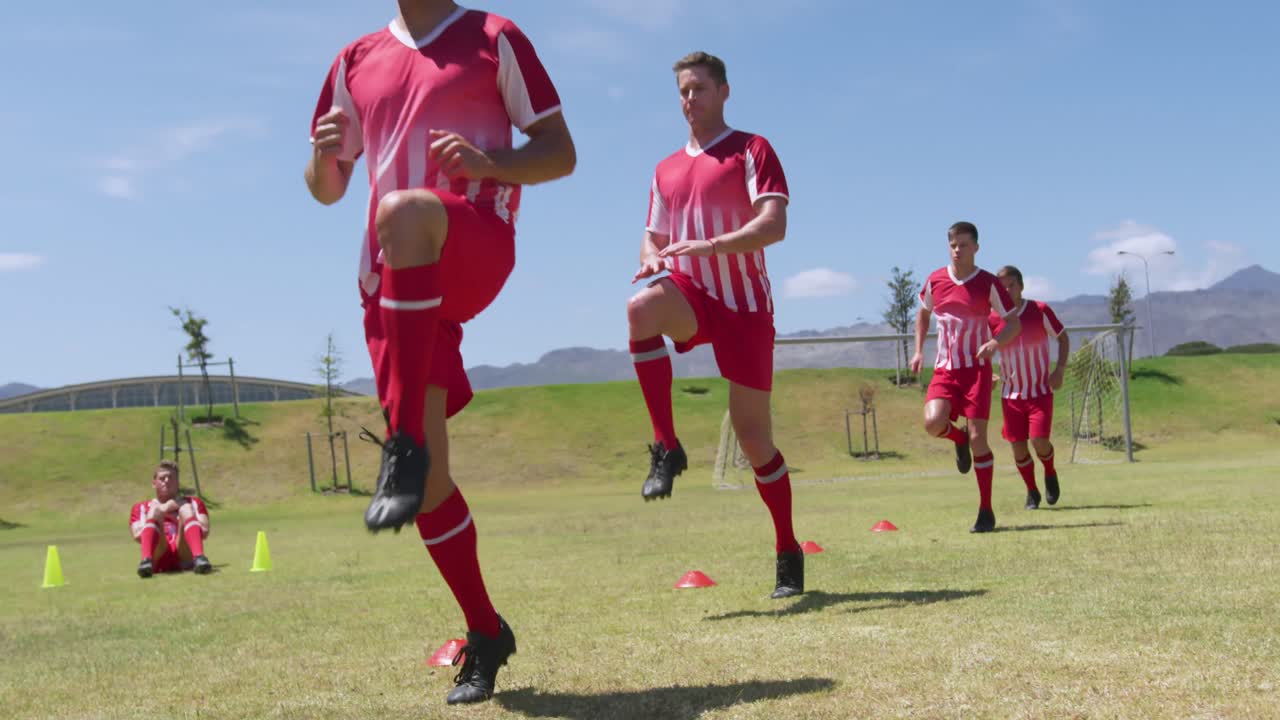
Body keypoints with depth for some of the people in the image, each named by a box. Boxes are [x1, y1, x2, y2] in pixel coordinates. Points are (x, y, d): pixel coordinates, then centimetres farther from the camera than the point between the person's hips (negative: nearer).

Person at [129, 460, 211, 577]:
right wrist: (162, 510, 4)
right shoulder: (141, 508, 28)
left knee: (186, 508, -18)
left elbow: (204, 531, 10)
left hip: (185, 556, 1)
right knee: (155, 510, -18)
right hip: (158, 559, 0)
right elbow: (138, 535, 6)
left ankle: (199, 558, -46)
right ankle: (146, 560, -46)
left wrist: (177, 518, 4)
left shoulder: (193, 503, 29)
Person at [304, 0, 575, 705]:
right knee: (428, 474, -1)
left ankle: (404, 448, -41)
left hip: (478, 245, -4)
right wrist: (323, 155, -3)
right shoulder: (356, 61, 19)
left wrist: (489, 162, -15)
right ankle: (486, 635, 17)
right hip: (394, 277, 5)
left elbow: (560, 153, 5)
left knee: (401, 211, -40)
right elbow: (326, 189, 22)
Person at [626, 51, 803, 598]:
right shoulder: (667, 170, 17)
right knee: (642, 306, -34)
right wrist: (652, 258, -5)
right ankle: (666, 447, -26)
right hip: (691, 296, 3)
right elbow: (653, 240, 20)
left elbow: (773, 226, -13)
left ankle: (788, 554, 16)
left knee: (754, 437, -2)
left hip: (744, 304, -3)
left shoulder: (751, 150, 0)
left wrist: (704, 246, -26)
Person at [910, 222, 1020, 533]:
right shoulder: (935, 280, 4)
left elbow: (1014, 322, 1)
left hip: (976, 368, -2)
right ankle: (958, 439, 17)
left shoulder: (989, 284, -5)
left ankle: (986, 510, 4)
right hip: (945, 369, 3)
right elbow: (923, 313, 22)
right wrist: (919, 351, 11)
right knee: (933, 422, -22)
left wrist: (996, 342, -20)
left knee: (978, 437, -8)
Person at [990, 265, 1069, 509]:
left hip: (1041, 390, -2)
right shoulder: (993, 319, -3)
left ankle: (1050, 474, 18)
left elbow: (1063, 338, 4)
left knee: (1039, 440, -15)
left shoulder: (1040, 310, -7)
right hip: (1011, 393, 2)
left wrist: (1060, 370, -8)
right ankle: (1032, 491, 22)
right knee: (1018, 446, 0)